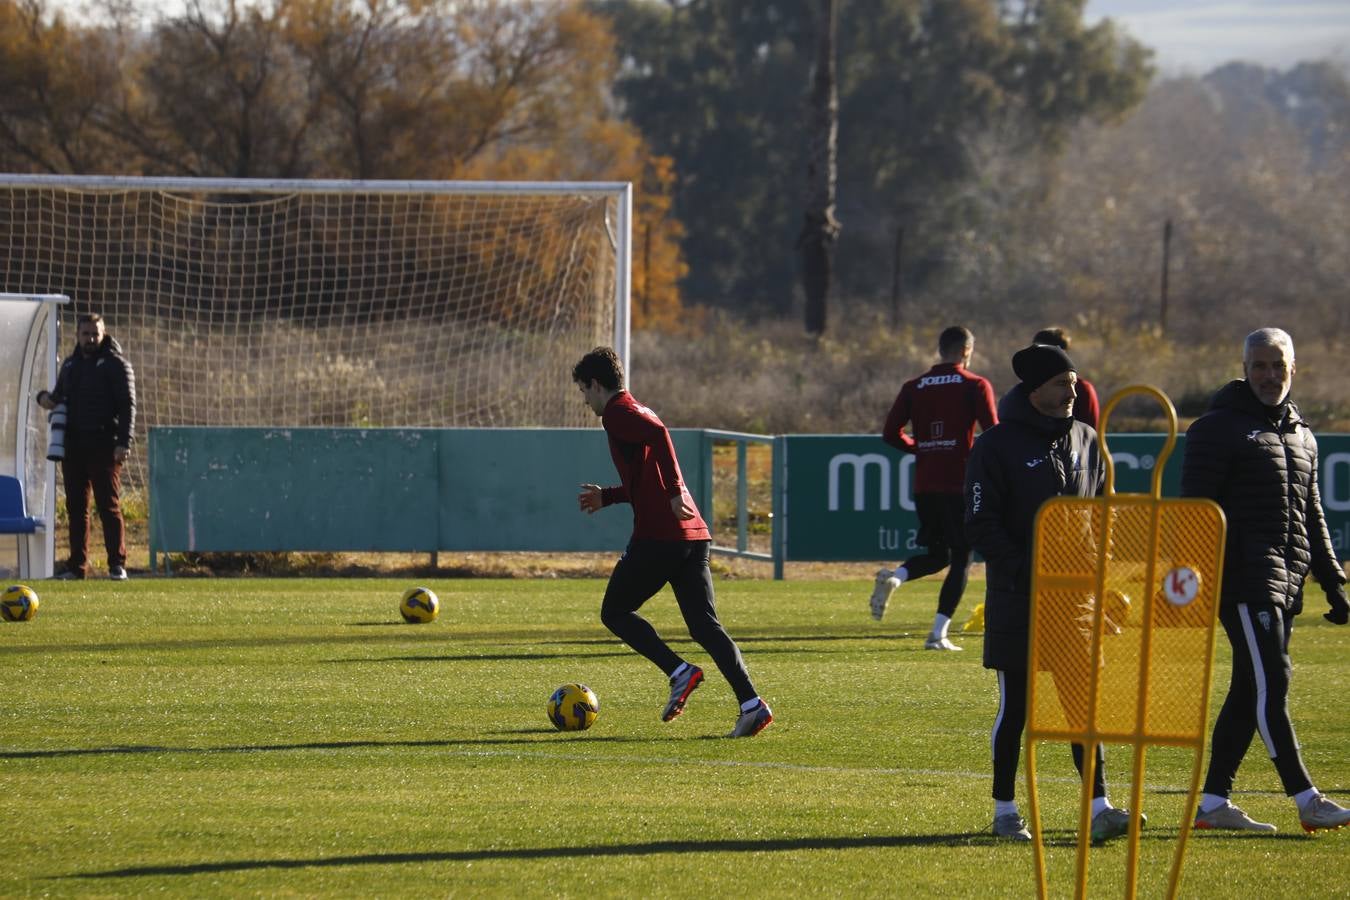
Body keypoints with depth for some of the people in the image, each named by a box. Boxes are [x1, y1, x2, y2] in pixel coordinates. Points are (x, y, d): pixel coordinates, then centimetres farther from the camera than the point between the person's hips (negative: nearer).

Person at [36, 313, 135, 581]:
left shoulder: (117, 365, -2)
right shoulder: (70, 364, 17)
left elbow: (127, 406, -7)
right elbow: (60, 398, 28)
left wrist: (123, 443, -16)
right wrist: (45, 398, 3)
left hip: (104, 447, -6)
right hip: (72, 445, 6)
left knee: (109, 506, -8)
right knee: (76, 507, 6)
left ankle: (117, 565, -7)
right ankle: (77, 566, 9)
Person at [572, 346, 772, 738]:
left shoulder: (617, 413, -3)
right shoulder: (639, 413, 25)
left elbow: (658, 433, -24)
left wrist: (674, 492, -23)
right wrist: (606, 496, 38)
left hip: (657, 536, -8)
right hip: (694, 536, 8)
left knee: (615, 612, 9)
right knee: (705, 625, 3)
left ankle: (680, 672, -9)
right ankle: (751, 704, -12)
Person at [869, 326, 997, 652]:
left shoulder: (913, 388, 9)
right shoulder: (975, 386, -3)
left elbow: (891, 434, 4)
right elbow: (992, 433, -12)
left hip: (924, 484, 4)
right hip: (960, 483, -4)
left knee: (936, 554, 18)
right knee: (961, 557, 4)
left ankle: (894, 577, -13)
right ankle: (938, 634, -5)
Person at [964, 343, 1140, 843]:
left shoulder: (1085, 441, 12)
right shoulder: (996, 446, -5)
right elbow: (980, 524, -9)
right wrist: (1025, 571, -18)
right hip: (1016, 600, -4)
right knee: (1015, 705, 2)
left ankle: (1099, 807, -5)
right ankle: (1005, 810, 11)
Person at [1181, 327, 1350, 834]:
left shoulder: (1301, 436, 19)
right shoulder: (1218, 429, -3)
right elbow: (1196, 509, -8)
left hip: (1287, 582, 8)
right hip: (1243, 578, -8)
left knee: (1250, 691, 6)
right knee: (1270, 685, -12)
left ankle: (1214, 802, 10)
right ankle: (1306, 801, -15)